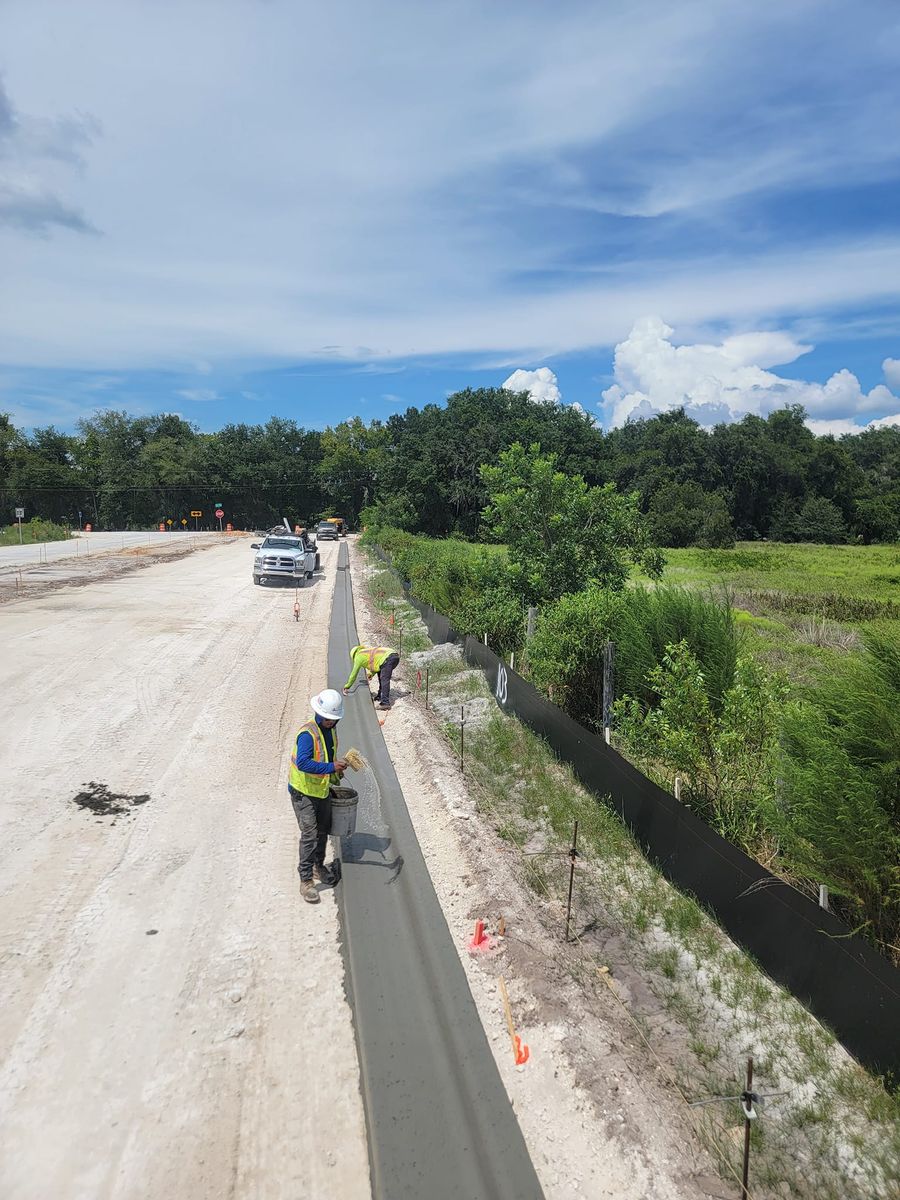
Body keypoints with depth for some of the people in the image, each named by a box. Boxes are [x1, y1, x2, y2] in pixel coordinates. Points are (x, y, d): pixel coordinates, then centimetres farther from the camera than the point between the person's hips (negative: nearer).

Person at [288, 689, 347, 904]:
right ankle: (305, 880, 1)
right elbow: (303, 763, -37)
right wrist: (331, 767, -41)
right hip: (303, 792, -8)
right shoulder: (308, 734, -26)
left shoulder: (331, 728, 3)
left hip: (323, 790, 8)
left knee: (323, 830, 19)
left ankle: (319, 866, 38)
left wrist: (336, 770, 12)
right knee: (310, 834, -10)